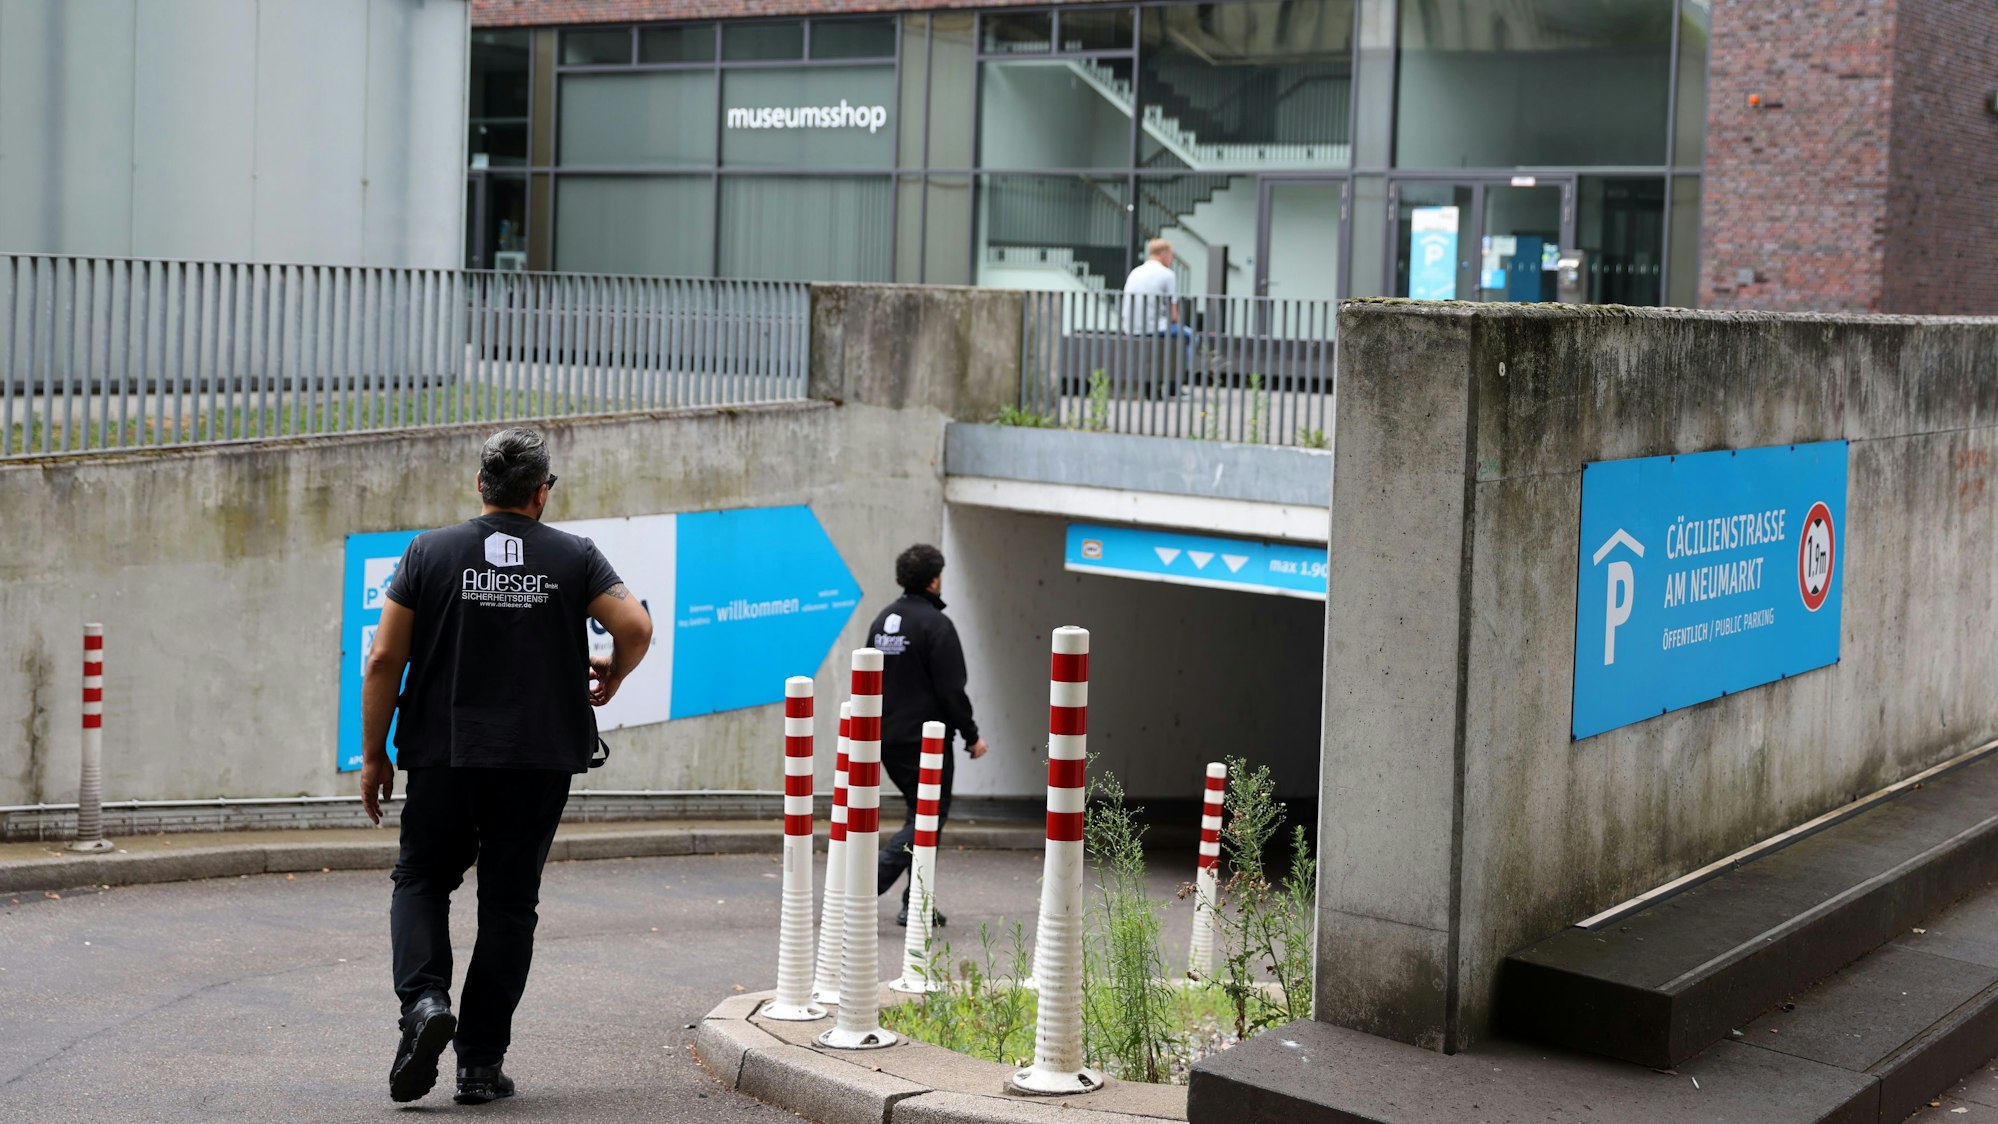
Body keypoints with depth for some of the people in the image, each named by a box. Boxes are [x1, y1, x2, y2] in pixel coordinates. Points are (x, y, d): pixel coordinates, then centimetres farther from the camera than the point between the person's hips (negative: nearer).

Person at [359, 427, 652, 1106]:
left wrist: (374, 755, 5)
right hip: (540, 762, 0)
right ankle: (480, 1063, 8)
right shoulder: (573, 557, 2)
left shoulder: (430, 553, 2)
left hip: (444, 755, 0)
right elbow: (636, 627, -10)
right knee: (509, 902, 9)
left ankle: (424, 999, -11)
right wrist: (611, 678, 12)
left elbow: (385, 657, -2)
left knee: (422, 880, 16)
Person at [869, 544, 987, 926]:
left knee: (923, 813, 17)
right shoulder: (936, 625, -15)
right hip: (925, 738, -8)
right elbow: (951, 690, -17)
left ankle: (916, 904, 14)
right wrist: (971, 736, -8)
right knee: (929, 817, -1)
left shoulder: (883, 620, 11)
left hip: (887, 738, 8)